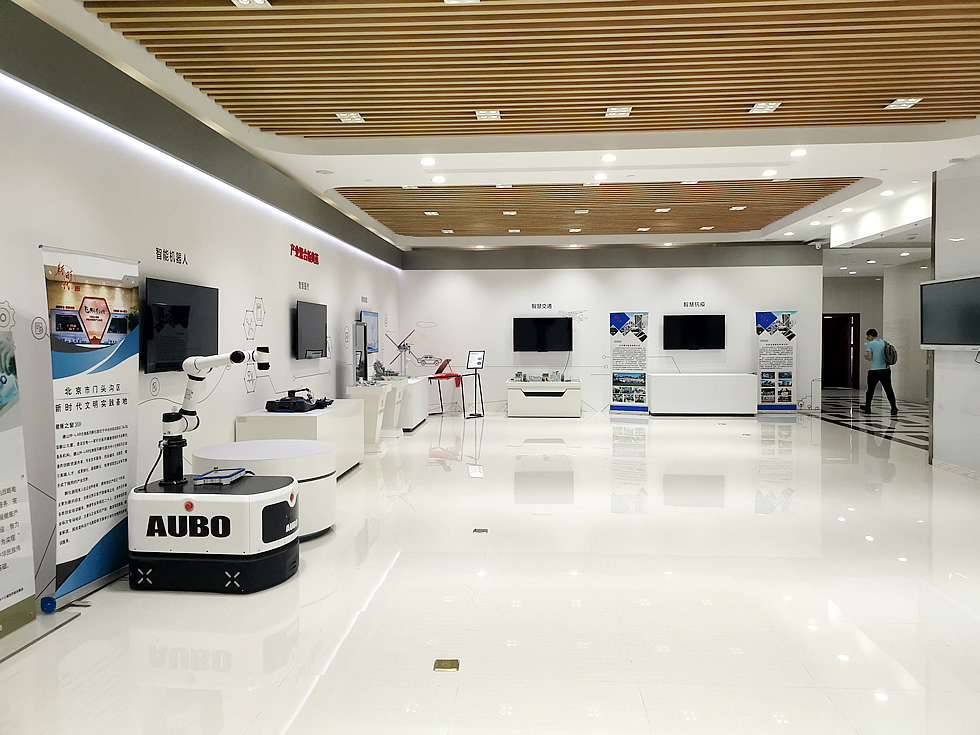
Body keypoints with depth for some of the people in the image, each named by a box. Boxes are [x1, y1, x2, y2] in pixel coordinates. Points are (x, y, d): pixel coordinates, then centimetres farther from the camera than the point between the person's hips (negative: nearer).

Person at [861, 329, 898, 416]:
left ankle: (867, 407, 22)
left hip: (874, 371, -4)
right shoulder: (884, 343, 11)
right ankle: (894, 408, -10)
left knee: (870, 390, 10)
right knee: (888, 390, 0)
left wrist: (865, 356, 11)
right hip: (885, 369, 4)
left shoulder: (870, 344, -5)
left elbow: (870, 358, -10)